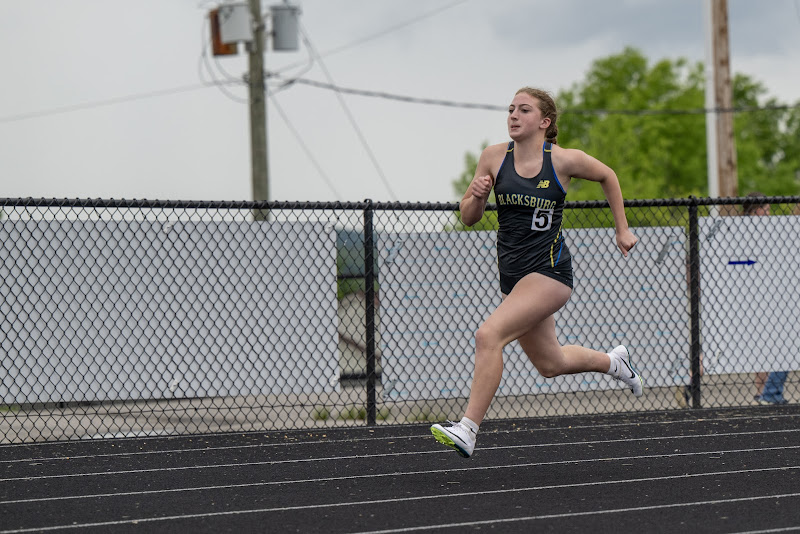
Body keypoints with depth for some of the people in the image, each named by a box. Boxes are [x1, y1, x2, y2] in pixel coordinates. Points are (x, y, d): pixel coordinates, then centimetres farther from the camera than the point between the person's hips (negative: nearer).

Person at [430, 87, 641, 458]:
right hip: (512, 272, 6)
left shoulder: (565, 160, -8)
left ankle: (467, 429, -23)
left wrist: (622, 230, 16)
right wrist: (477, 196, -15)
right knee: (549, 364, 19)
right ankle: (612, 362, 49)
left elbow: (607, 176, 12)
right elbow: (469, 218, 7)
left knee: (489, 335, -25)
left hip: (549, 270, -6)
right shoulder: (493, 157, 0)